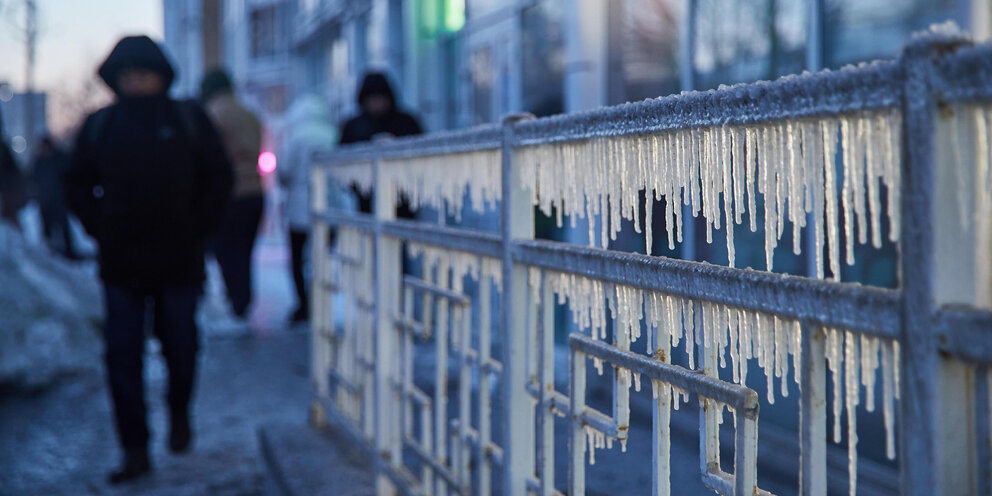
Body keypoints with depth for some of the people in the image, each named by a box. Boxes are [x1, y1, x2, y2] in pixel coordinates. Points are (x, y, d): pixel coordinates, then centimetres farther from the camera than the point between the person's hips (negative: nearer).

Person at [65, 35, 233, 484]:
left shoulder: (188, 120, 3)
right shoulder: (99, 126, 6)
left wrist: (199, 228, -2)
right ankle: (135, 450, 5)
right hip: (121, 263, 1)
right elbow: (78, 184, 14)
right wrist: (99, 229, 1)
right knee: (122, 356, -2)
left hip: (179, 261, -1)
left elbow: (219, 176, 7)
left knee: (180, 348, 7)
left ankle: (179, 413, 37)